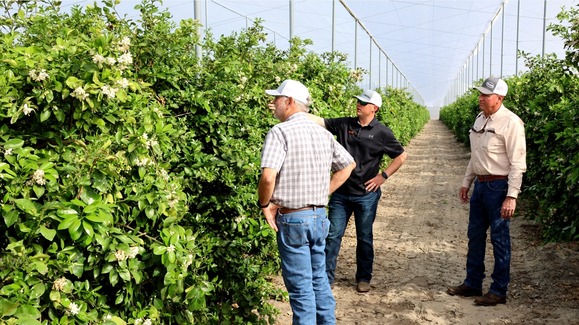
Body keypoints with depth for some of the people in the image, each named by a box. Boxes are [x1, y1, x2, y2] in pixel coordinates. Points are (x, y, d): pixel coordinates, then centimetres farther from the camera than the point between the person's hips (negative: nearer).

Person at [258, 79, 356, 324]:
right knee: (319, 279, 20)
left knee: (300, 286, 3)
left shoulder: (280, 132, -15)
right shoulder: (323, 133, 7)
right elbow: (348, 165, 17)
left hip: (293, 219, -7)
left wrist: (264, 204, -10)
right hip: (320, 216, 7)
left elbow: (268, 176, -27)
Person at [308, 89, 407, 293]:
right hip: (341, 192, 2)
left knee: (364, 238, 11)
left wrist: (383, 176, -4)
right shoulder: (343, 124, 0)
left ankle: (363, 278, 27)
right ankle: (326, 276, 16)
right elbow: (318, 121, -6)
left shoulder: (382, 132, -4)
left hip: (366, 194, -1)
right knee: (333, 235, 4)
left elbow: (401, 156, 4)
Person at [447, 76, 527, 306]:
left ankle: (499, 291, 12)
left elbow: (517, 163, -16)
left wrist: (511, 196, -20)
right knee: (475, 235, 14)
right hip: (480, 184, 8)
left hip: (499, 187, -8)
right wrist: (466, 182, 20)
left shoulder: (510, 122, -14)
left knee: (499, 239, 1)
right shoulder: (480, 119, 11)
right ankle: (472, 284, 26)